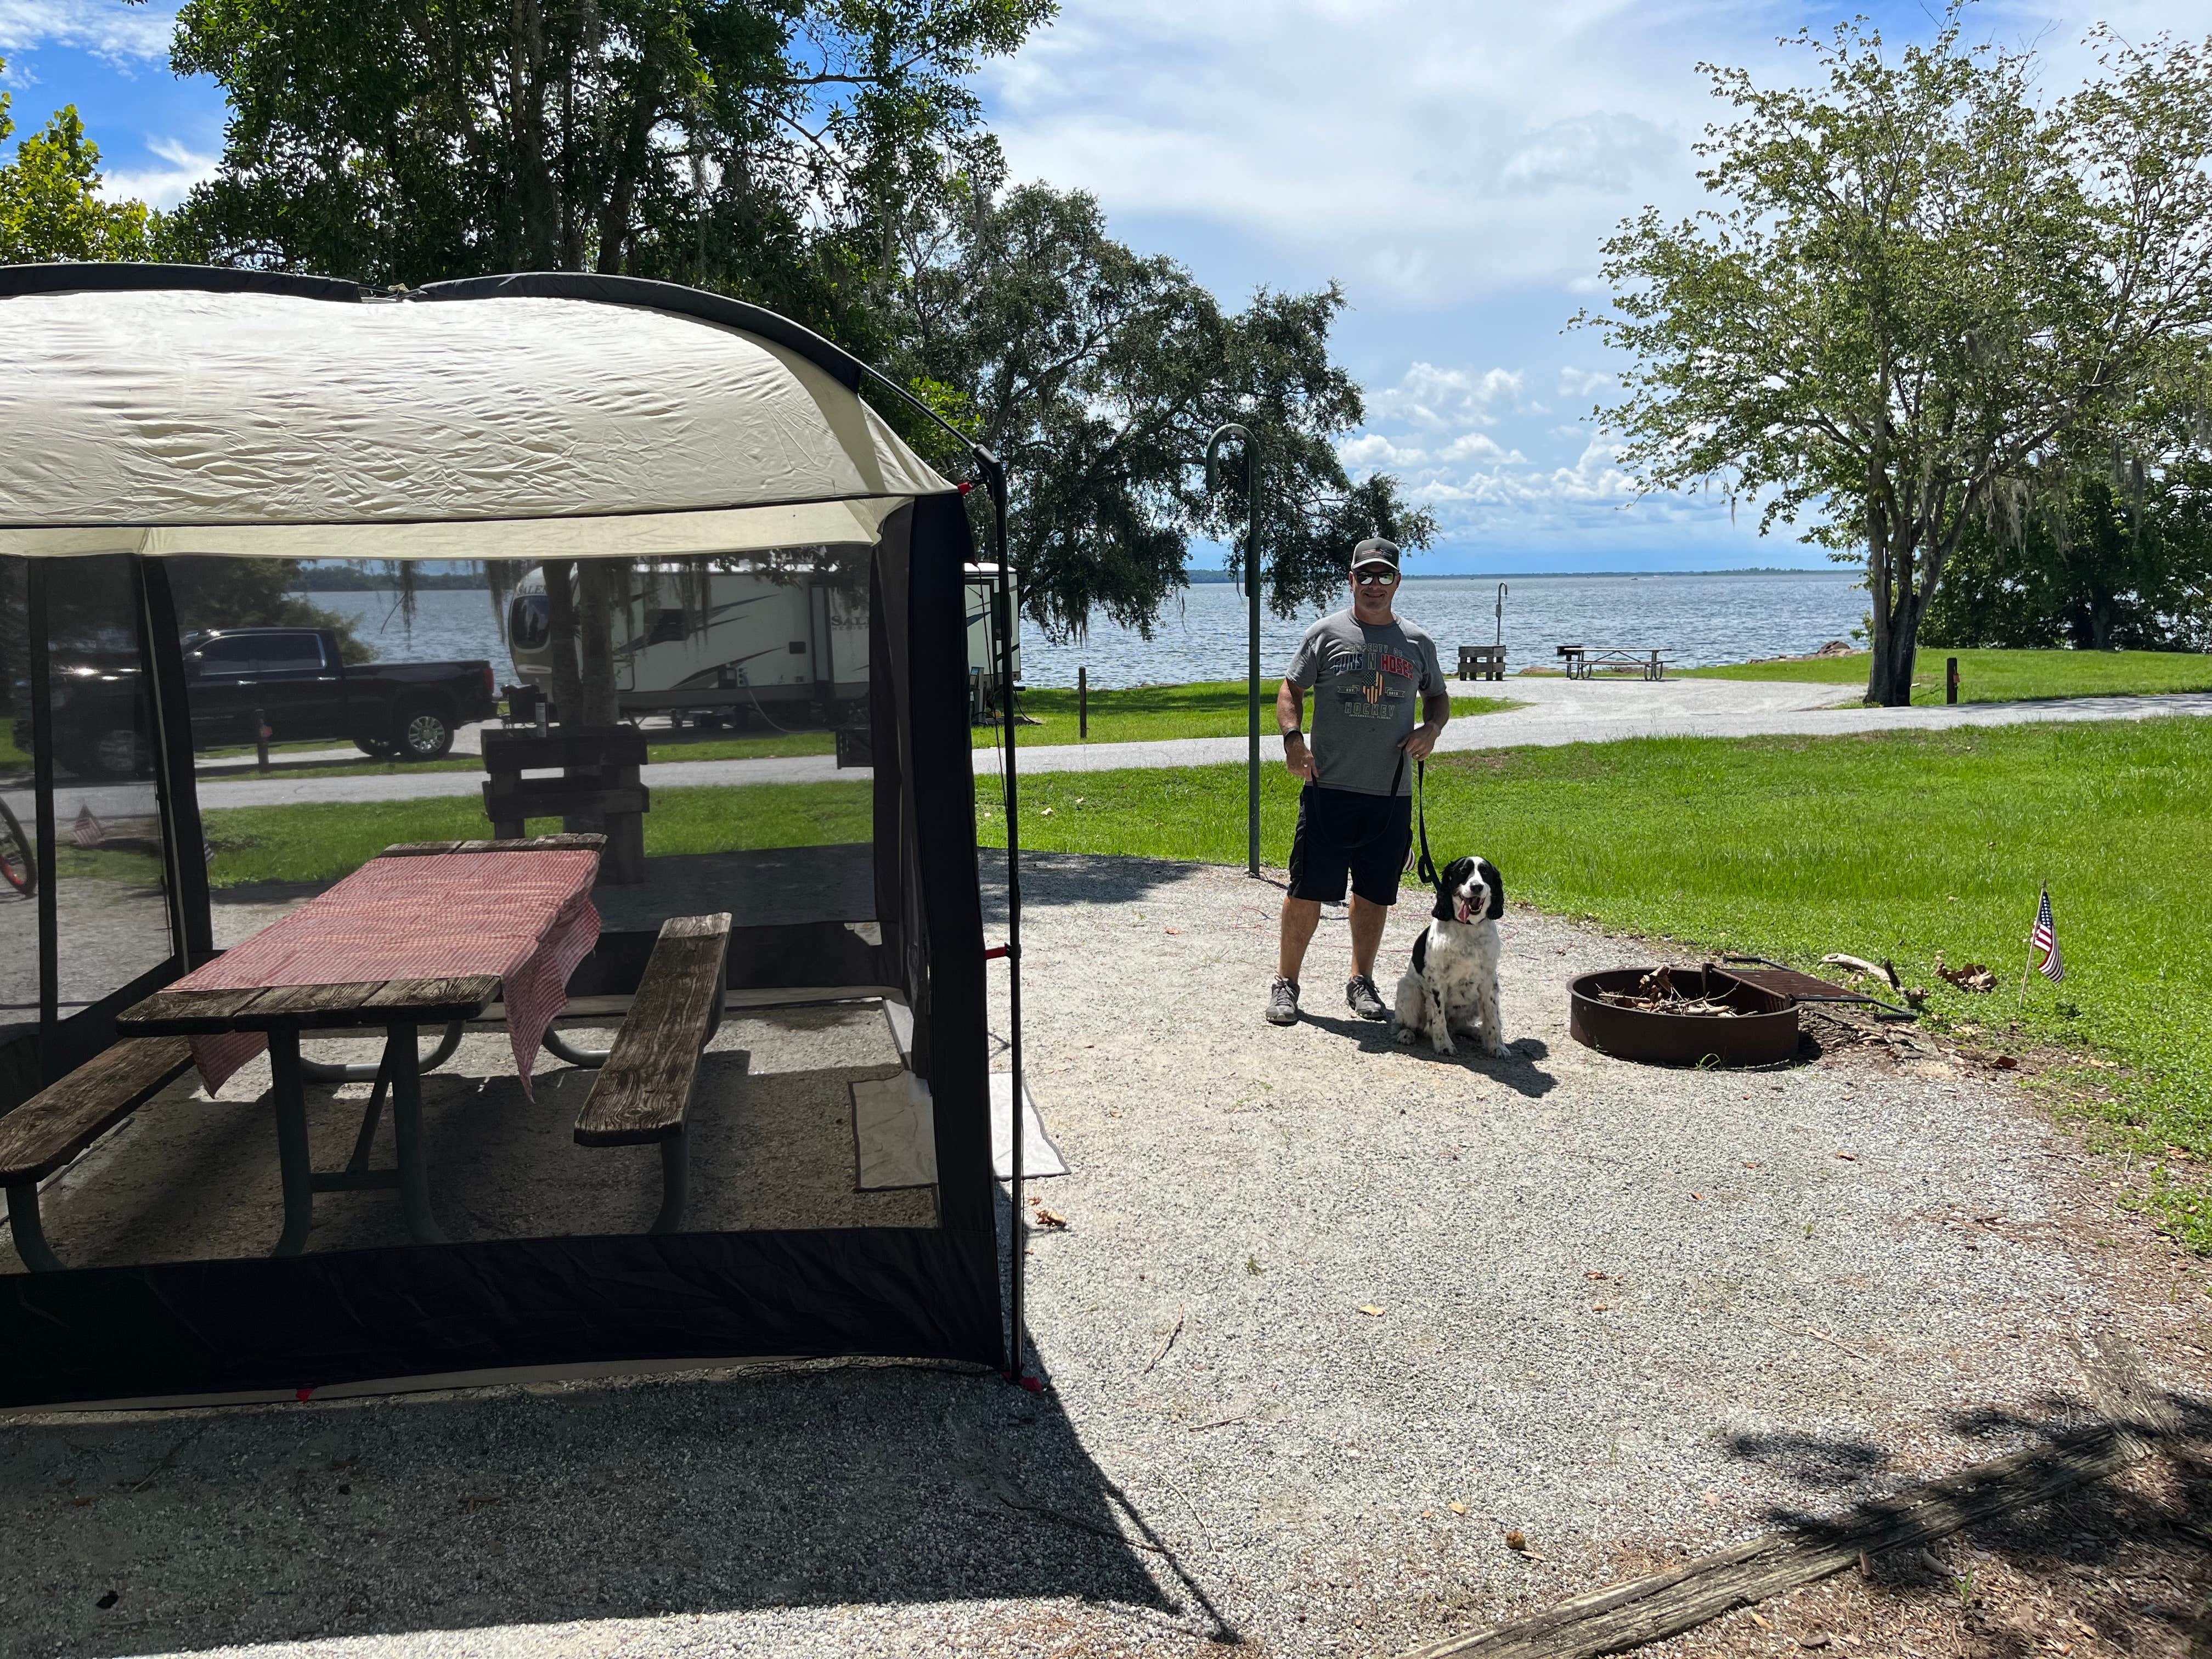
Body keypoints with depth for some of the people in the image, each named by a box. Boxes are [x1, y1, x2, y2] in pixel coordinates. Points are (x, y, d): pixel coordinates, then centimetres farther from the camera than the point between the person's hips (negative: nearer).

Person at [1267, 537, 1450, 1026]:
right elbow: (1291, 690, 4)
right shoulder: (1327, 633, 2)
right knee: (1307, 889, -2)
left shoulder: (1417, 643, 10)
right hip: (1329, 788, -3)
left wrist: (1431, 729, 1)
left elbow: (1438, 697, 22)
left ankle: (1361, 982, 25)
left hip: (1392, 794, 3)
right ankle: (1286, 982, 10)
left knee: (1375, 892, 10)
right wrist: (1293, 738, -13)